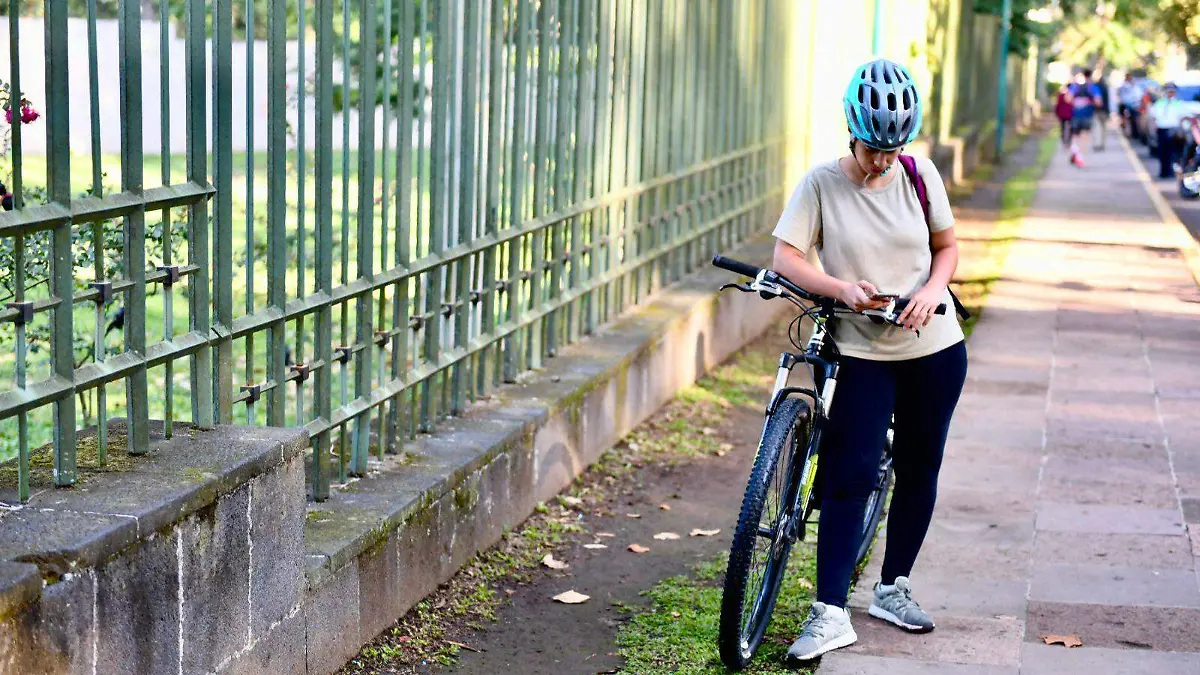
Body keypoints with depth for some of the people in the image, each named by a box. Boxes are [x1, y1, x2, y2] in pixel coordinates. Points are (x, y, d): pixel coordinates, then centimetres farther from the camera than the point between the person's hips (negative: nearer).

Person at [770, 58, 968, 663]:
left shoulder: (920, 176, -2)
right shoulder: (821, 185, -9)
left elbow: (947, 246, 9)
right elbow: (786, 256, -13)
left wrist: (930, 291, -11)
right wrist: (842, 288, -28)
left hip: (934, 347, 3)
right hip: (864, 353, -3)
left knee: (918, 469, 11)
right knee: (849, 477, -9)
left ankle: (893, 589, 28)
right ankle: (829, 613, -9)